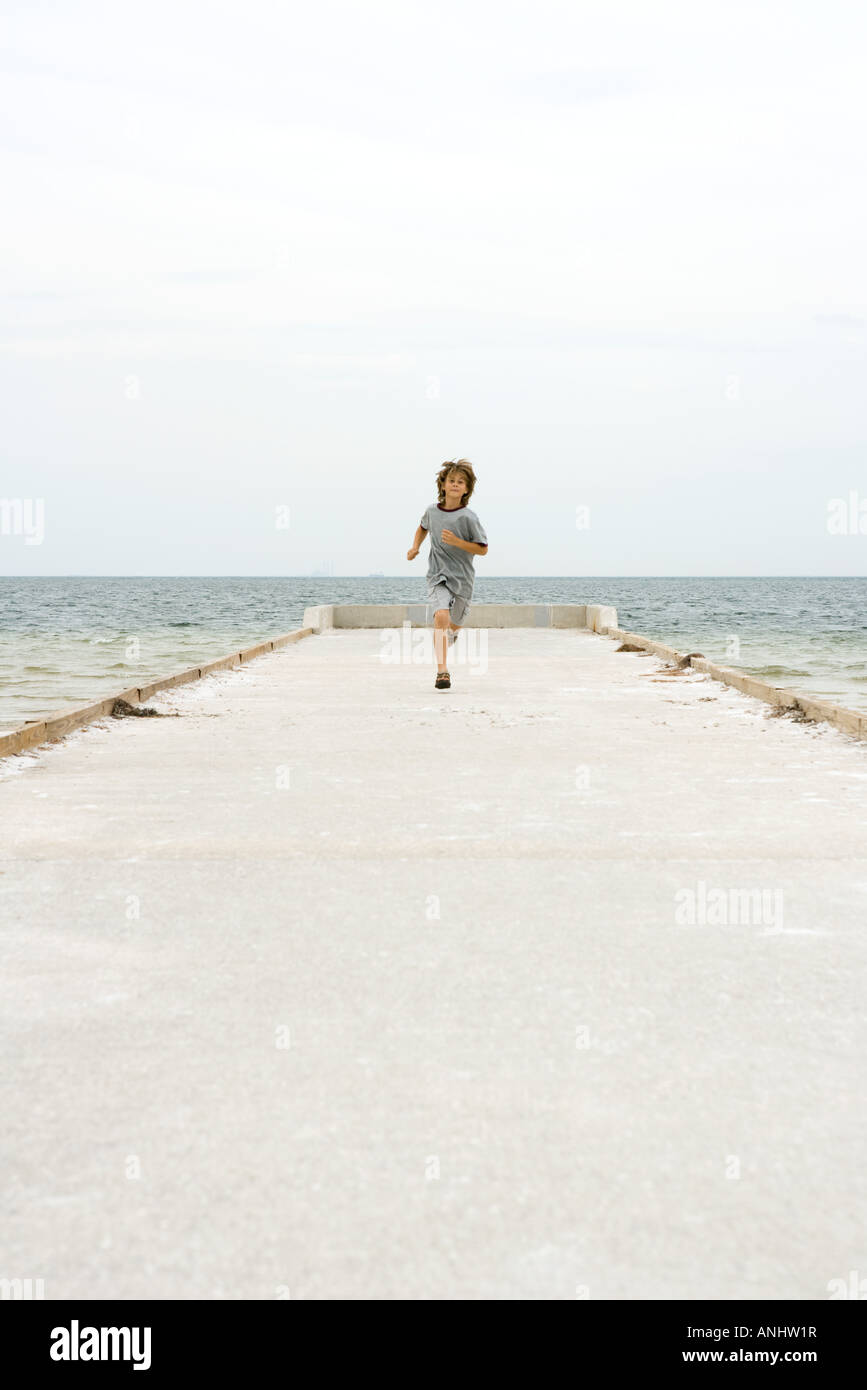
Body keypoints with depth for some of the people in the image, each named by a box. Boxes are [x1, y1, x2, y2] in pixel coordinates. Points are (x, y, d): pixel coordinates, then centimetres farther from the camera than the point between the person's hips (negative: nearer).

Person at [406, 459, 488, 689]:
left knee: (454, 624, 15)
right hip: (437, 575, 0)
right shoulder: (432, 511, -1)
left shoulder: (468, 518, -13)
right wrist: (415, 547, 7)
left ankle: (451, 632, 56)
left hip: (462, 577, 0)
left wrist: (456, 541, -21)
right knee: (441, 616, -23)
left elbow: (483, 549, -9)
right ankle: (442, 671, -22)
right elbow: (423, 527, 23)